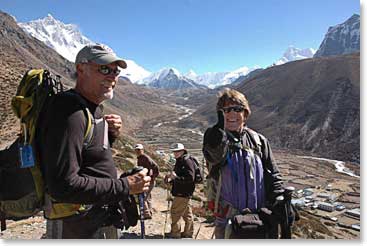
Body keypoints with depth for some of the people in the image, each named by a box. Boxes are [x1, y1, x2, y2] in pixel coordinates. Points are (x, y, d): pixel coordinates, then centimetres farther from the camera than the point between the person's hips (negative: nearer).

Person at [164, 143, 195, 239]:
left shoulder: (187, 162, -17)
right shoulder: (179, 162, 14)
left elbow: (190, 178, -26)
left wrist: (176, 177, -32)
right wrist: (170, 179, 5)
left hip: (183, 193, -10)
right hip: (180, 192, 10)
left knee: (175, 212, -1)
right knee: (187, 213, 17)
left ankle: (175, 233, 11)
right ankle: (188, 232, 27)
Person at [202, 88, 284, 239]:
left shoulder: (259, 140, 3)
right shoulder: (214, 137, -5)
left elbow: (273, 175, 5)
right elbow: (215, 156, -29)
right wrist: (221, 124, -30)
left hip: (260, 215, 2)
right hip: (228, 216, -2)